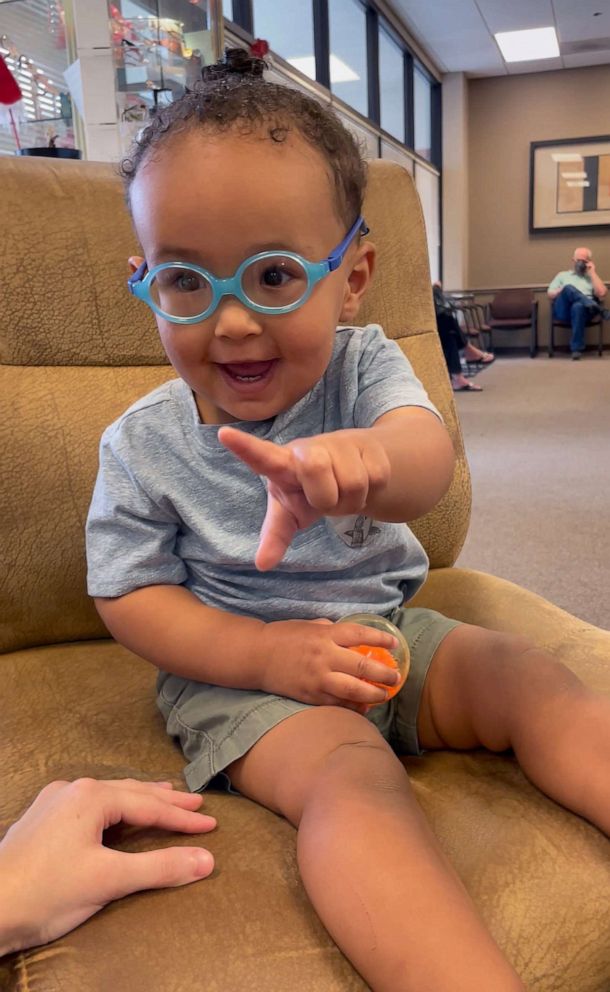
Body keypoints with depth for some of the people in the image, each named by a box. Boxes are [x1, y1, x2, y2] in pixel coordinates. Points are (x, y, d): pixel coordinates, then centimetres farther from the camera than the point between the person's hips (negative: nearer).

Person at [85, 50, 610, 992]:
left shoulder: (363, 365, -7)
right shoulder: (143, 444, -9)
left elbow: (427, 454, -27)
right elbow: (130, 596, -6)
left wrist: (361, 459, -54)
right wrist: (266, 652, -21)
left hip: (387, 630, 4)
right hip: (236, 666, -3)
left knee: (534, 678, -15)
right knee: (349, 775, -30)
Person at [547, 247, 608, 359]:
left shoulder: (592, 277, 25)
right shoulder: (562, 275, 28)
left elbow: (601, 294, 6)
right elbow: (550, 294, 17)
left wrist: (592, 272, 11)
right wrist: (563, 291, -4)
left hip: (583, 309, 0)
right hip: (563, 311, 0)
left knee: (578, 306, -40)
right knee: (568, 288, -30)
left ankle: (577, 348, -39)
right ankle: (597, 309, -32)